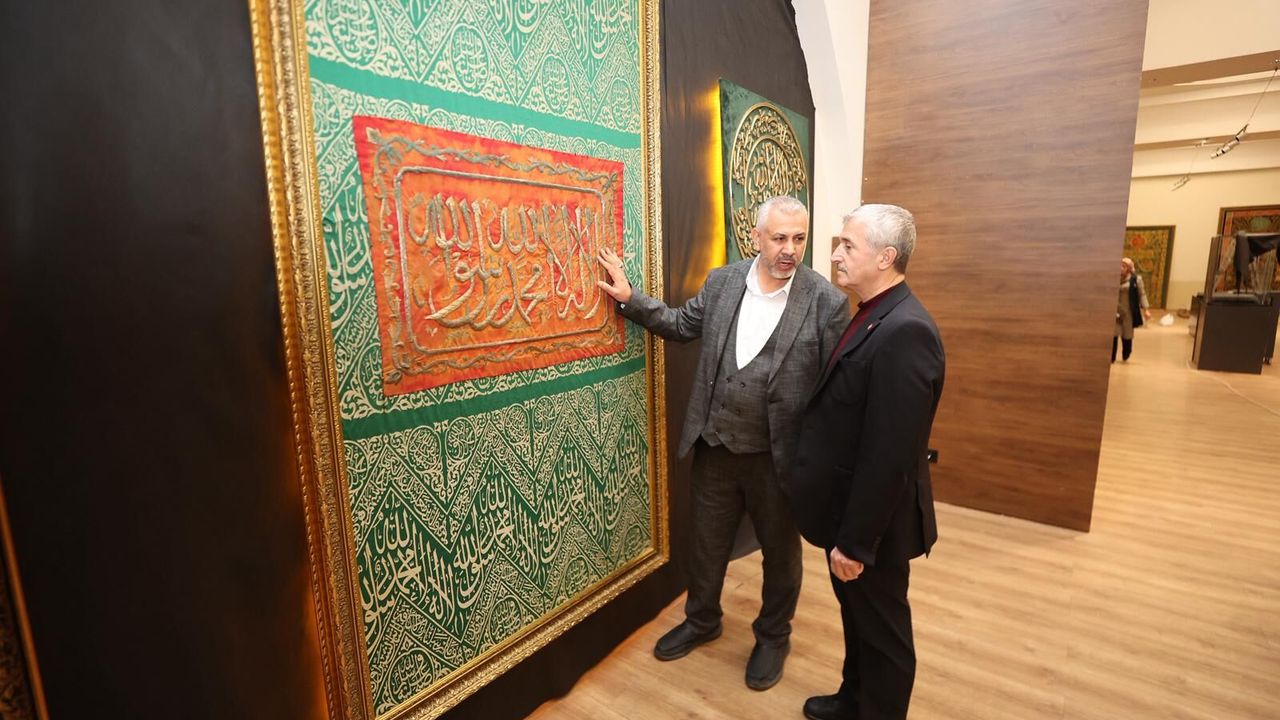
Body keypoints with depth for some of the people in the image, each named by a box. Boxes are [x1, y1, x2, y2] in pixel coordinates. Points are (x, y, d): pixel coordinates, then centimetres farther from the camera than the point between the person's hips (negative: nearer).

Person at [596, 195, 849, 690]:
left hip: (778, 455, -3)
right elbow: (683, 325, 13)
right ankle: (702, 620, 48)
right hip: (715, 446, 3)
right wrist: (630, 298, 6)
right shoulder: (721, 282, -1)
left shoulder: (827, 301, -13)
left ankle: (773, 637, 45)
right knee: (707, 543, 21)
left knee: (780, 551, 18)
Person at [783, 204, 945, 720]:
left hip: (872, 522, -9)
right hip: (849, 506, 9)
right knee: (857, 617, 27)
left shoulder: (904, 331, -27)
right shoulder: (874, 317, 5)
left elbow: (889, 454, -28)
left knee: (882, 630, 14)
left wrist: (855, 541, -21)